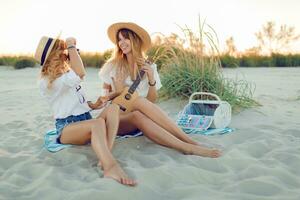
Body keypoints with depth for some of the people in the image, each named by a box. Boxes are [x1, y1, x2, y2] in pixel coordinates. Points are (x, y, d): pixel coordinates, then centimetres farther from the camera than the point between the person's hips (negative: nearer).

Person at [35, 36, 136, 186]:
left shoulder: (66, 74, 22)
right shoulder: (46, 82, -8)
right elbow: (80, 73, -23)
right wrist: (71, 45, -13)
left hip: (86, 121, 8)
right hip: (67, 127, -8)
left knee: (113, 108, -22)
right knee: (98, 122, -38)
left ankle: (105, 156, -41)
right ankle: (111, 168, -59)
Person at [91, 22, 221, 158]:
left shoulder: (149, 67, 6)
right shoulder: (112, 66, 3)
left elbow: (152, 101, 3)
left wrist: (151, 80, -12)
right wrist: (117, 92, -12)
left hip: (138, 119, 1)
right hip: (117, 118, -1)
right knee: (140, 102, -34)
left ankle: (189, 143, -37)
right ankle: (189, 146, -40)